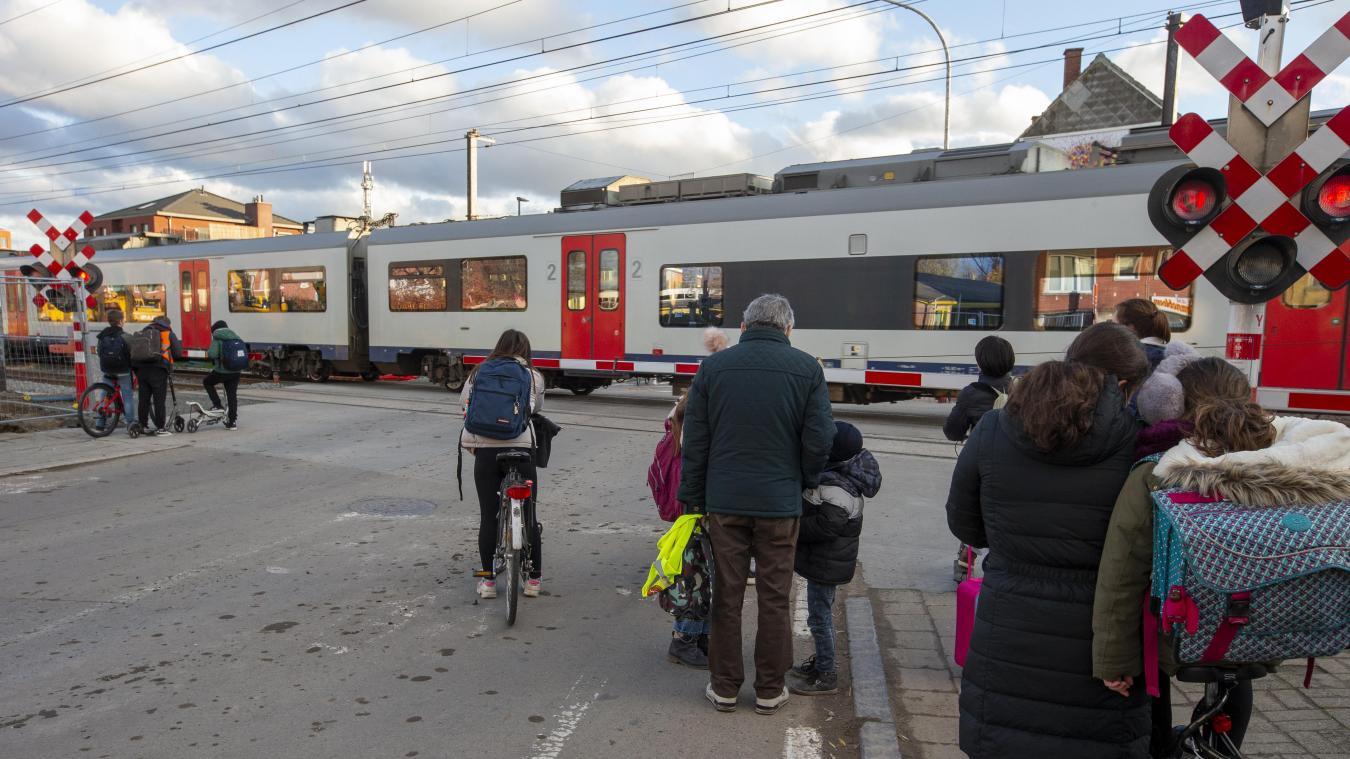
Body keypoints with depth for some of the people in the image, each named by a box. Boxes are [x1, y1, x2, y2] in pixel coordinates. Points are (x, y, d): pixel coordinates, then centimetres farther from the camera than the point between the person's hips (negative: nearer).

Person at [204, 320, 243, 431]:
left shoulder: (217, 338, -6)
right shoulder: (236, 338, 11)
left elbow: (212, 354, -18)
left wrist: (208, 352, 4)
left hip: (221, 371, -5)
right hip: (235, 372, 5)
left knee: (207, 382, 24)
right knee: (232, 395, 9)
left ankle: (217, 406, 14)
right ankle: (233, 422, 9)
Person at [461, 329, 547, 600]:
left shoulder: (480, 372, 12)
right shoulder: (533, 376, 10)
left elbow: (463, 404, 18)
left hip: (485, 449, 1)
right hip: (521, 448, -1)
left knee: (488, 516, 11)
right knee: (528, 515, 11)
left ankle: (488, 581, 19)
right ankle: (534, 579, 20)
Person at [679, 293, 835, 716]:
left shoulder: (713, 366, 0)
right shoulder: (806, 368, -3)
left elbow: (695, 442, 1)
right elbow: (819, 440, -4)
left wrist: (692, 499, 8)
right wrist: (806, 483, 13)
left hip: (724, 501, 1)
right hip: (780, 502, -1)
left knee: (726, 596, 11)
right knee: (775, 598, 11)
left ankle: (724, 687, 22)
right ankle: (770, 690, 22)